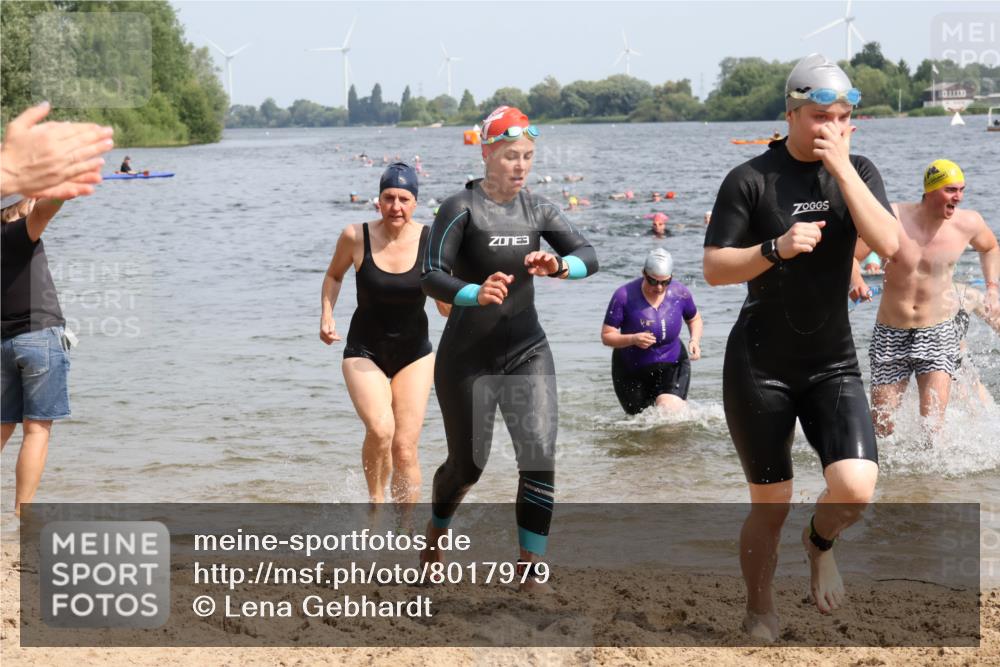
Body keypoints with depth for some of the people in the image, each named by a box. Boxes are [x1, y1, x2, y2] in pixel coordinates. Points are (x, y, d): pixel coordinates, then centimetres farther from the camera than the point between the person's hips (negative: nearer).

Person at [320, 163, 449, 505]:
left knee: (405, 449, -2)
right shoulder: (356, 237, -10)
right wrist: (327, 315, -2)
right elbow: (334, 275, 11)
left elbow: (446, 309, -7)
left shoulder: (431, 242, -10)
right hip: (364, 351, -1)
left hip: (414, 352, 1)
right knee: (380, 429, -25)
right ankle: (375, 500, 2)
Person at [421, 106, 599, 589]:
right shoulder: (462, 208, -12)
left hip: (527, 350, 3)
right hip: (467, 355, -3)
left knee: (540, 455, -12)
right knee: (468, 464, 9)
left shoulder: (538, 210, 2)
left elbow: (589, 256, -3)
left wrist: (558, 265, -26)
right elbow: (431, 277, -20)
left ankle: (531, 571, -6)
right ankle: (436, 532, 42)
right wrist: (477, 294, -40)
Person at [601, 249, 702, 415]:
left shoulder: (680, 293, -11)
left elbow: (694, 319, 10)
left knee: (670, 410, -23)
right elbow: (606, 336, -18)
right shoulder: (625, 295, -21)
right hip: (631, 369, 0)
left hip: (672, 365, 0)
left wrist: (695, 340, -11)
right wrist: (632, 339, -36)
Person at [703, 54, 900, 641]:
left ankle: (821, 543, 20)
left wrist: (842, 167, -19)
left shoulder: (858, 171, 1)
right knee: (771, 505, 4)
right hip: (760, 366, -2)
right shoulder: (751, 180, -9)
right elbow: (714, 269, -9)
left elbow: (889, 244, -15)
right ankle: (760, 616, 28)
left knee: (856, 488, -16)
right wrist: (777, 248, -24)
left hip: (834, 364, 2)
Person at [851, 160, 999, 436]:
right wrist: (855, 281, -25)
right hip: (890, 333, 0)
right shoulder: (893, 218, -13)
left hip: (937, 333, 0)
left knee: (932, 424, -18)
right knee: (881, 428, 6)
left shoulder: (968, 223, -4)